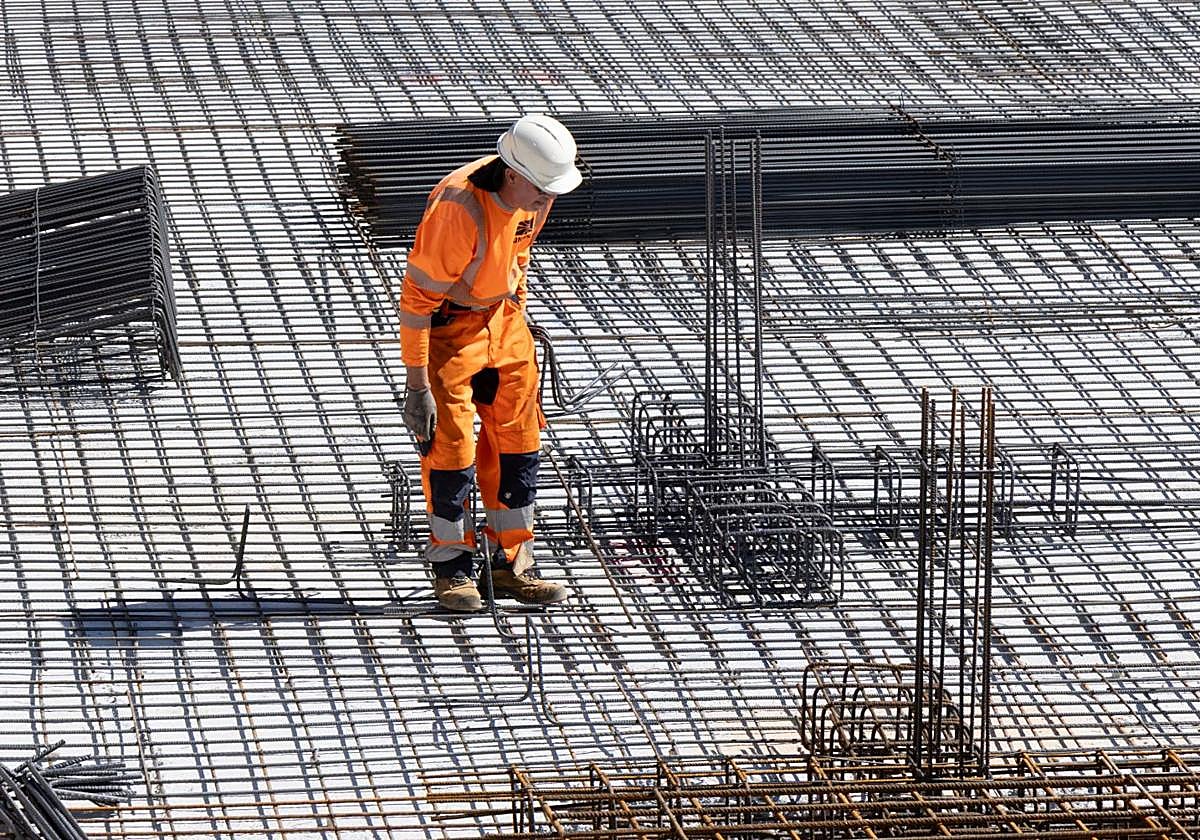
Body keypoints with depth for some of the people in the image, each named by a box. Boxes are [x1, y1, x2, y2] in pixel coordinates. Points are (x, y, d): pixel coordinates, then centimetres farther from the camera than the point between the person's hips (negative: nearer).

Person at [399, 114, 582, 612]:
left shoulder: (533, 196, -10)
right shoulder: (457, 208, -33)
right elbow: (416, 297, -27)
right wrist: (418, 387, -25)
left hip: (501, 316, 7)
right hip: (446, 323, -7)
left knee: (518, 440, 7)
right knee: (451, 447, -6)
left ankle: (511, 567, 15)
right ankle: (452, 571, 8)